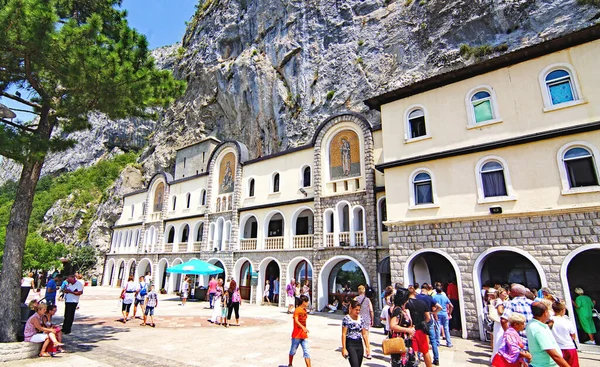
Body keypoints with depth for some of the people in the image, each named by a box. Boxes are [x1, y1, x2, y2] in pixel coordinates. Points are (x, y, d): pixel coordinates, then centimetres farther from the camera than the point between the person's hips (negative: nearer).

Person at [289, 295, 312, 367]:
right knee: (293, 351, 13)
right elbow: (296, 320, -30)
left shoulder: (305, 310, 9)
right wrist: (303, 327, -44)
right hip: (296, 335, -6)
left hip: (304, 335, 6)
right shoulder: (297, 310, -16)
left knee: (307, 352, -2)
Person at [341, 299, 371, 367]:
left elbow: (364, 334, 12)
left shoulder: (361, 319, 7)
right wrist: (344, 348, -11)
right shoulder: (346, 319, -8)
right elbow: (343, 334, -8)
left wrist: (367, 347, 9)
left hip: (359, 344, 5)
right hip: (350, 344, -5)